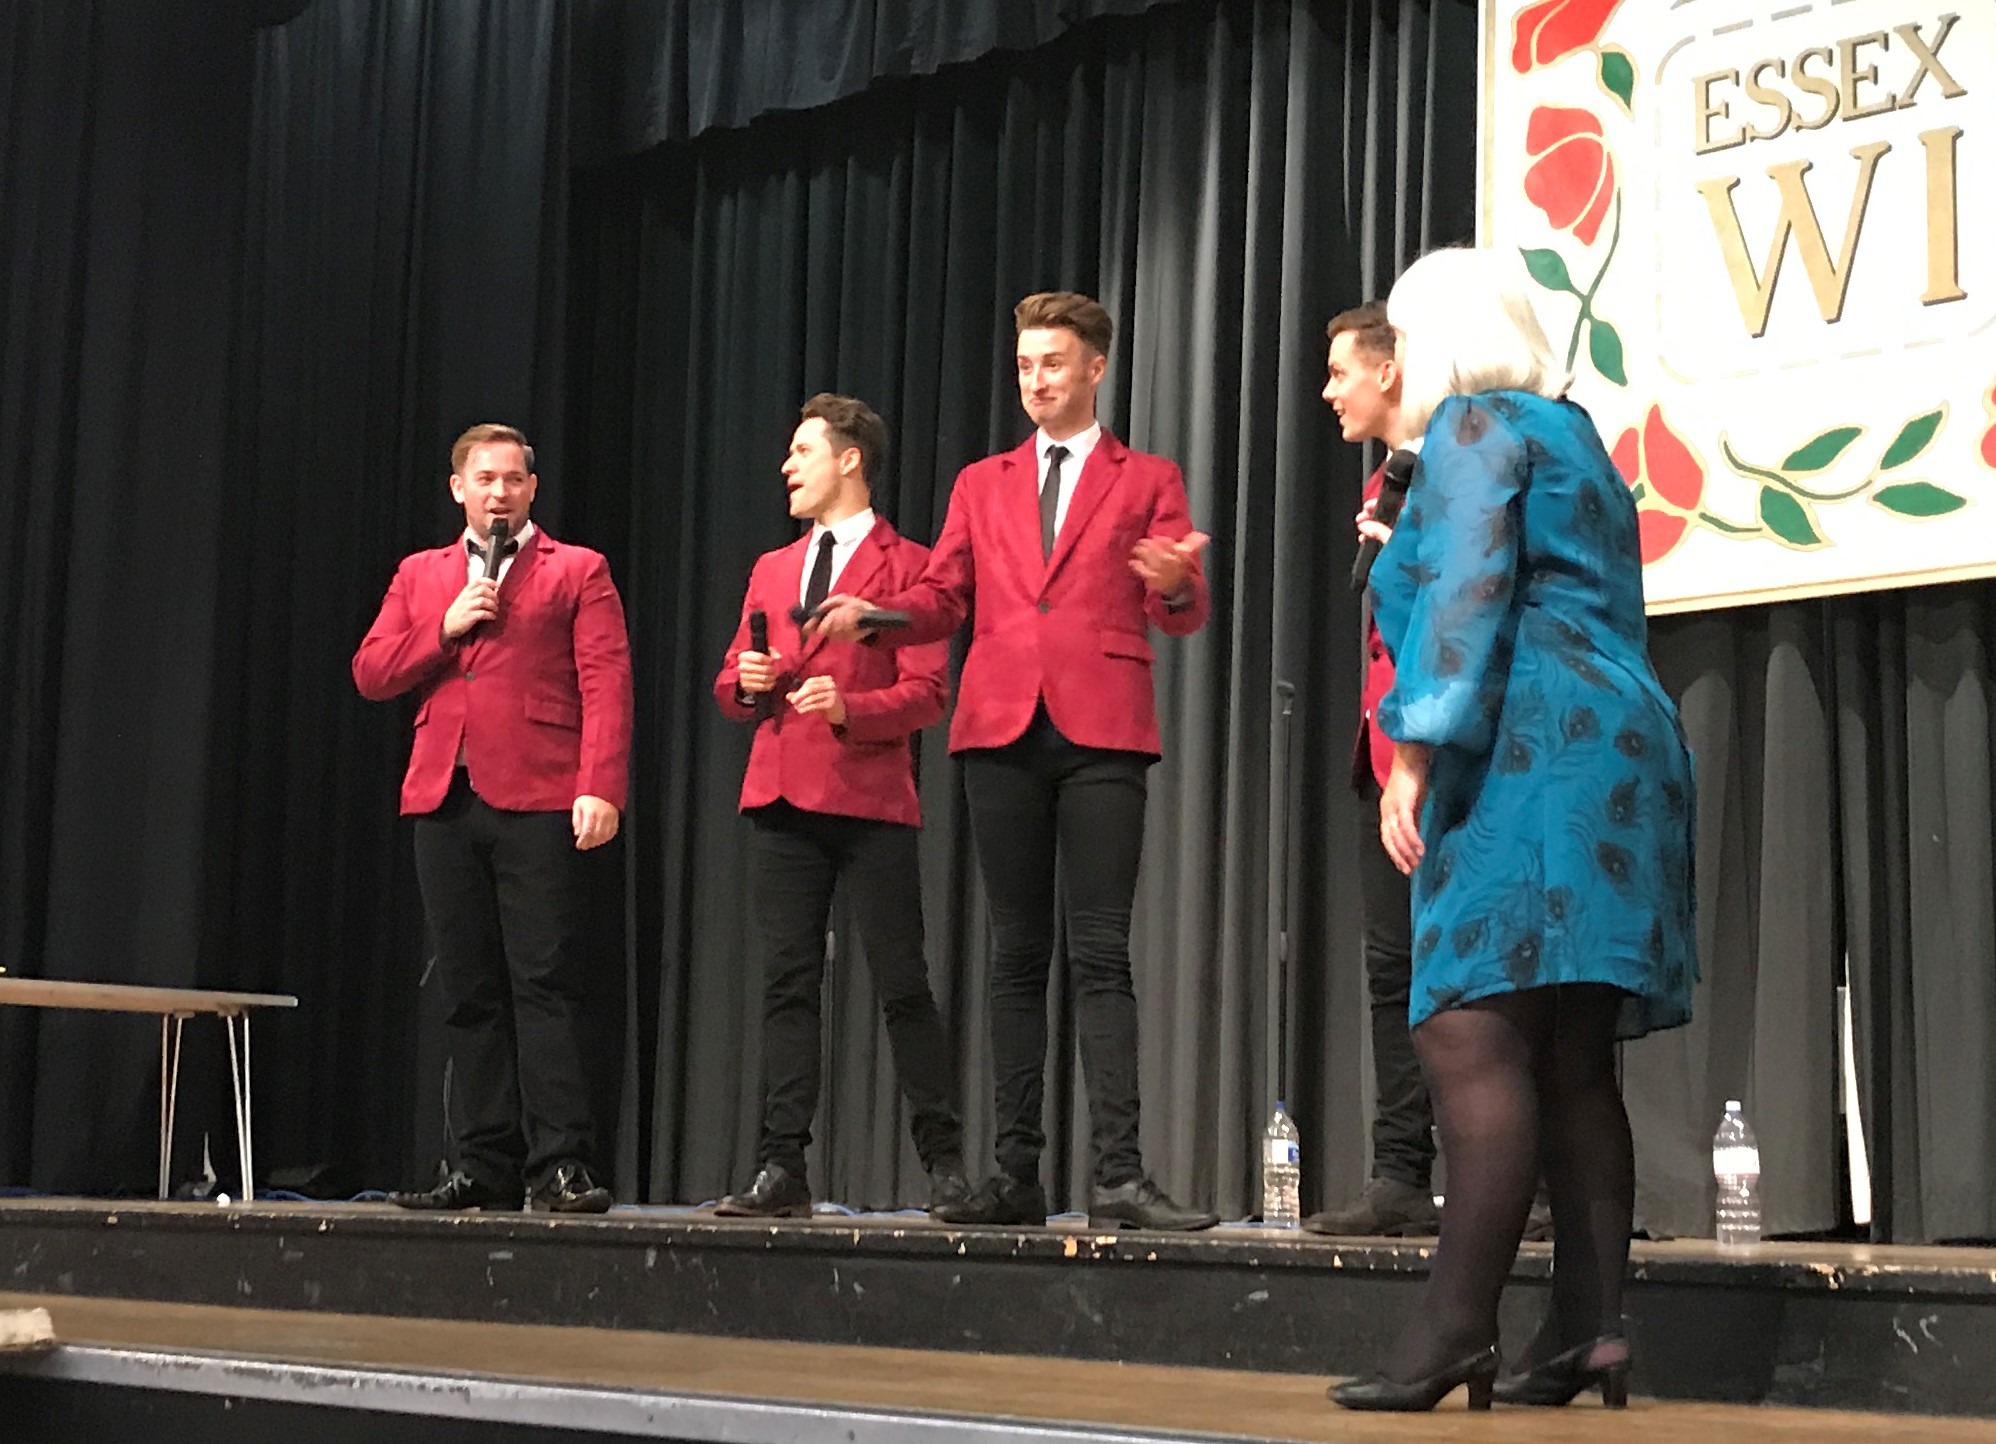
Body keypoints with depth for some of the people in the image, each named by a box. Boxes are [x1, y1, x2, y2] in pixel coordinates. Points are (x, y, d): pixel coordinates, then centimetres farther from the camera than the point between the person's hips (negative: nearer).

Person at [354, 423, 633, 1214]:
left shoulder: (577, 572, 7)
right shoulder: (420, 575, 20)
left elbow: (606, 685, -3)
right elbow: (370, 673, 12)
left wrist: (600, 788, -15)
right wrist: (445, 630, -3)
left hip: (537, 801, -4)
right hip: (445, 799, 4)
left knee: (546, 986, -8)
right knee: (469, 994, 5)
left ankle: (559, 1165, -8)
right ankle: (487, 1168, 9)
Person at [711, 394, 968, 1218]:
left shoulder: (907, 565, 2)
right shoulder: (772, 570, 21)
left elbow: (925, 692, -5)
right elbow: (730, 687, 23)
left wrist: (848, 706, -20)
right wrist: (745, 682, 0)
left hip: (871, 800, -5)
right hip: (781, 799, 5)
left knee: (901, 985, -3)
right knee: (787, 984, 3)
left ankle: (944, 1161, 5)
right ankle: (783, 1168, 5)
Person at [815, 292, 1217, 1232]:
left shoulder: (1148, 482, 12)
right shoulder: (981, 484, 21)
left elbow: (1185, 616, 4)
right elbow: (941, 598, 14)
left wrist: (1175, 585, -19)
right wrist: (871, 611, -6)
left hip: (1100, 731, -3)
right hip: (1002, 730, 3)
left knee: (1099, 954, -8)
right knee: (1017, 954, 4)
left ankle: (1119, 1176, -11)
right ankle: (1016, 1173, 6)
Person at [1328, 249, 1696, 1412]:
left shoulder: (1477, 422, -1)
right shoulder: (1571, 433, 26)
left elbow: (1464, 595, -12)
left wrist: (1414, 752, -15)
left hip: (1526, 752, -10)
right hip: (1612, 743, 10)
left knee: (1473, 1039, -16)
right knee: (1572, 1060, 5)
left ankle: (1456, 1332, -22)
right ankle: (1590, 1327, 1)